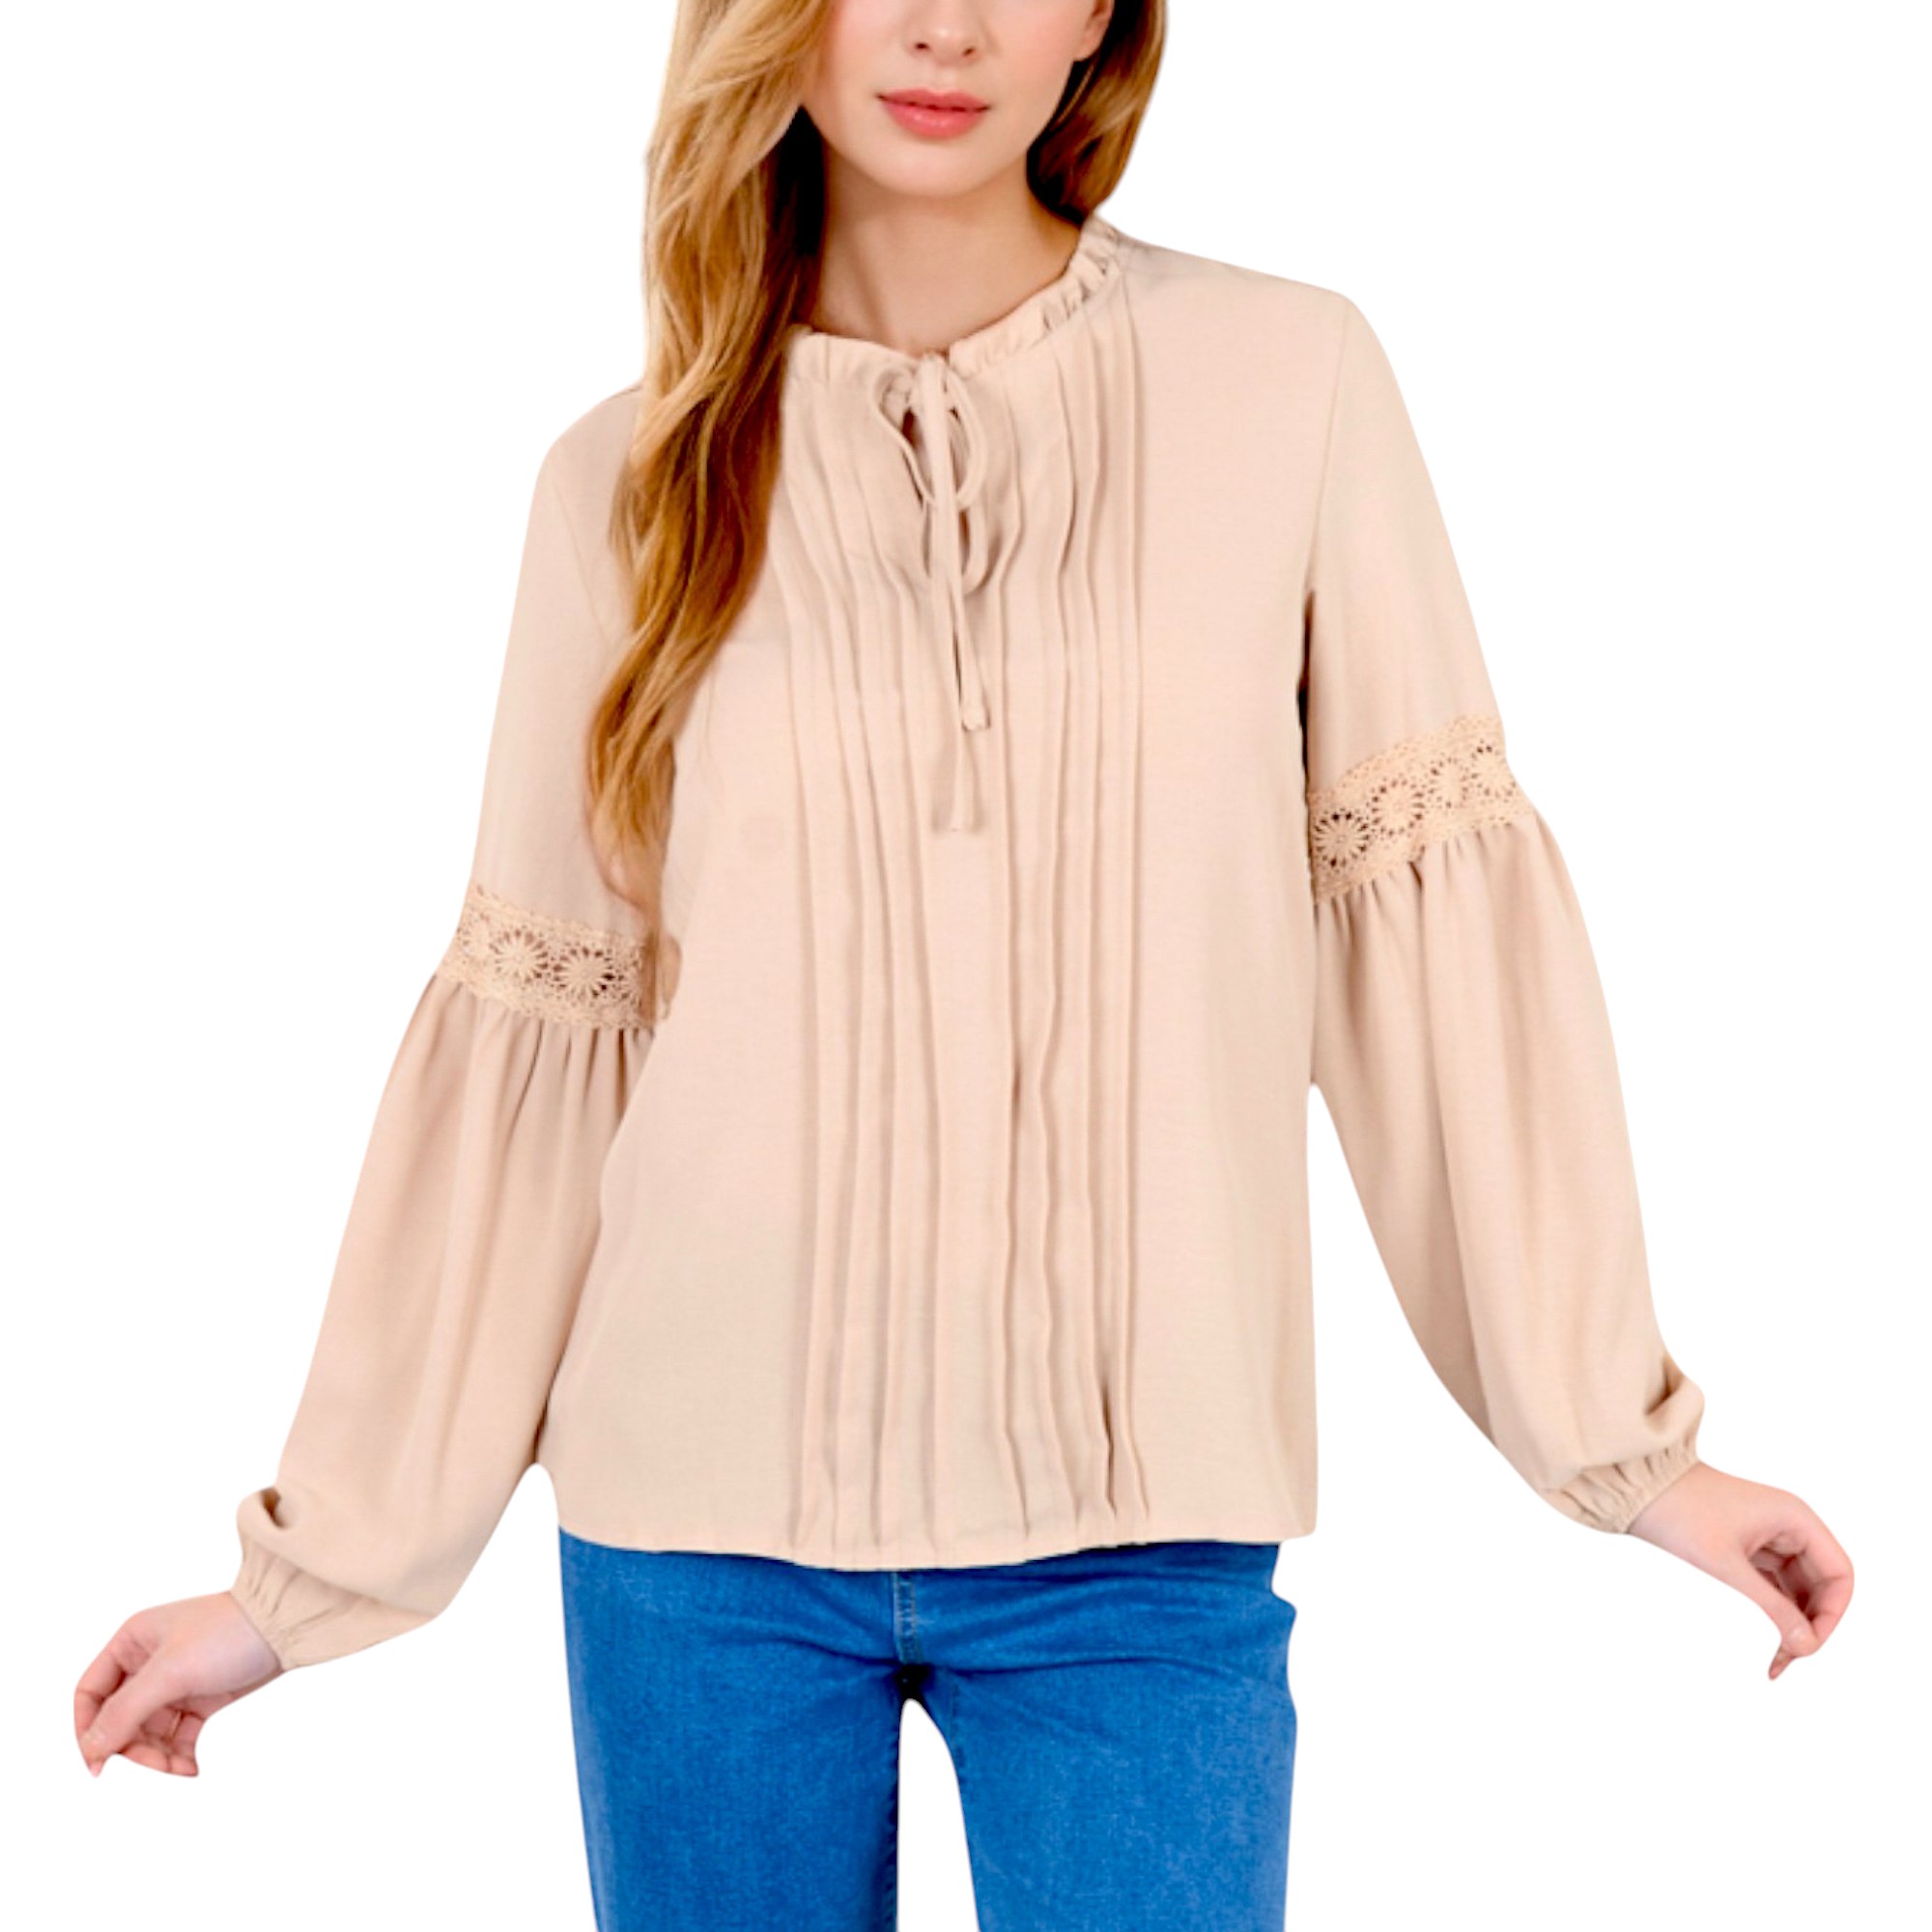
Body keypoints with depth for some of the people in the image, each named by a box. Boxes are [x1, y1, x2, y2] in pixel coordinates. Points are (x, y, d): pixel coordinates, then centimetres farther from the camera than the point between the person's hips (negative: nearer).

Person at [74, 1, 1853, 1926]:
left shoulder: (1290, 380, -1)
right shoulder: (630, 482, 2)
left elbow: (1436, 908, -1)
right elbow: (530, 1036, 4)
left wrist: (1622, 1431, -2)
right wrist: (308, 1575, 5)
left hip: (1139, 1541, -1)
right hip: (703, 1529, 1)